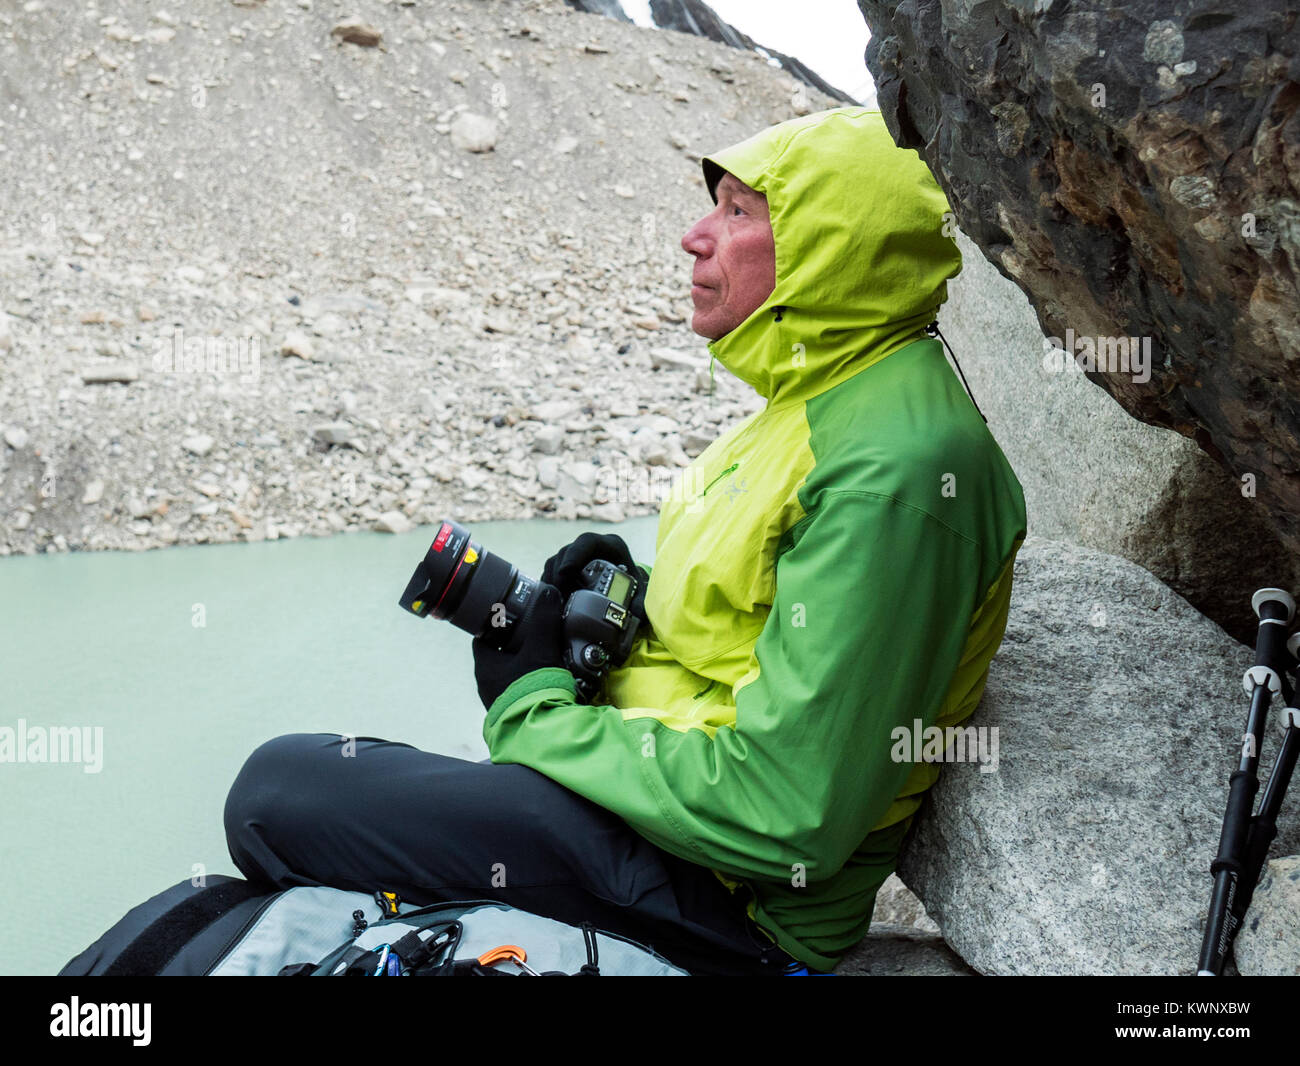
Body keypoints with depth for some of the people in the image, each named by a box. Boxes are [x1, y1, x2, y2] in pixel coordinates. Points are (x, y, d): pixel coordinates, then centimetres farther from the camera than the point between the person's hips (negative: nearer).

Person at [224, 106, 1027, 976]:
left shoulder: (892, 471, -25)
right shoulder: (830, 401, 8)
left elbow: (785, 819, -27)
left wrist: (536, 707, -15)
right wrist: (636, 604, 0)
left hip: (729, 902, -10)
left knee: (277, 792, -14)